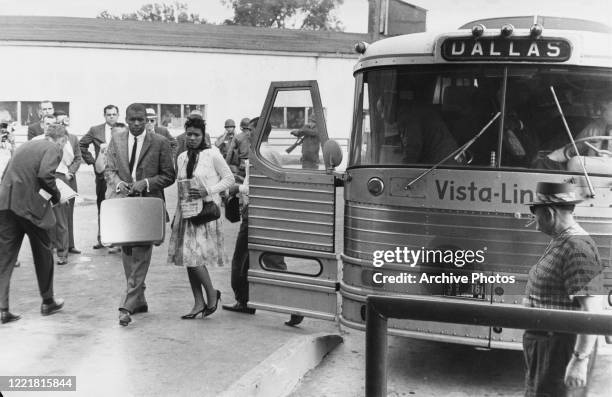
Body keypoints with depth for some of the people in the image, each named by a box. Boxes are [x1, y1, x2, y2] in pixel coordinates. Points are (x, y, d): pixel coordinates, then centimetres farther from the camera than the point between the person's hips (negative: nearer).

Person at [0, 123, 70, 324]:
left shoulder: (25, 145, 22)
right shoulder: (53, 149, 0)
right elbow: (45, 175, -17)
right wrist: (57, 196, -2)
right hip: (30, 204, -6)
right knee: (43, 252, 12)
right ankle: (47, 302, 25)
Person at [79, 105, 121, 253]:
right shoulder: (95, 131, 7)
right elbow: (81, 145, 16)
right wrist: (91, 161, 8)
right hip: (102, 173, 3)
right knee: (101, 207, 11)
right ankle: (102, 239, 22)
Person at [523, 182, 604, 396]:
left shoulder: (577, 248, -20)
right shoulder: (560, 244, 12)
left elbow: (592, 310, -25)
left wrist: (580, 360, -26)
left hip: (561, 350, -10)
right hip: (545, 346, 10)